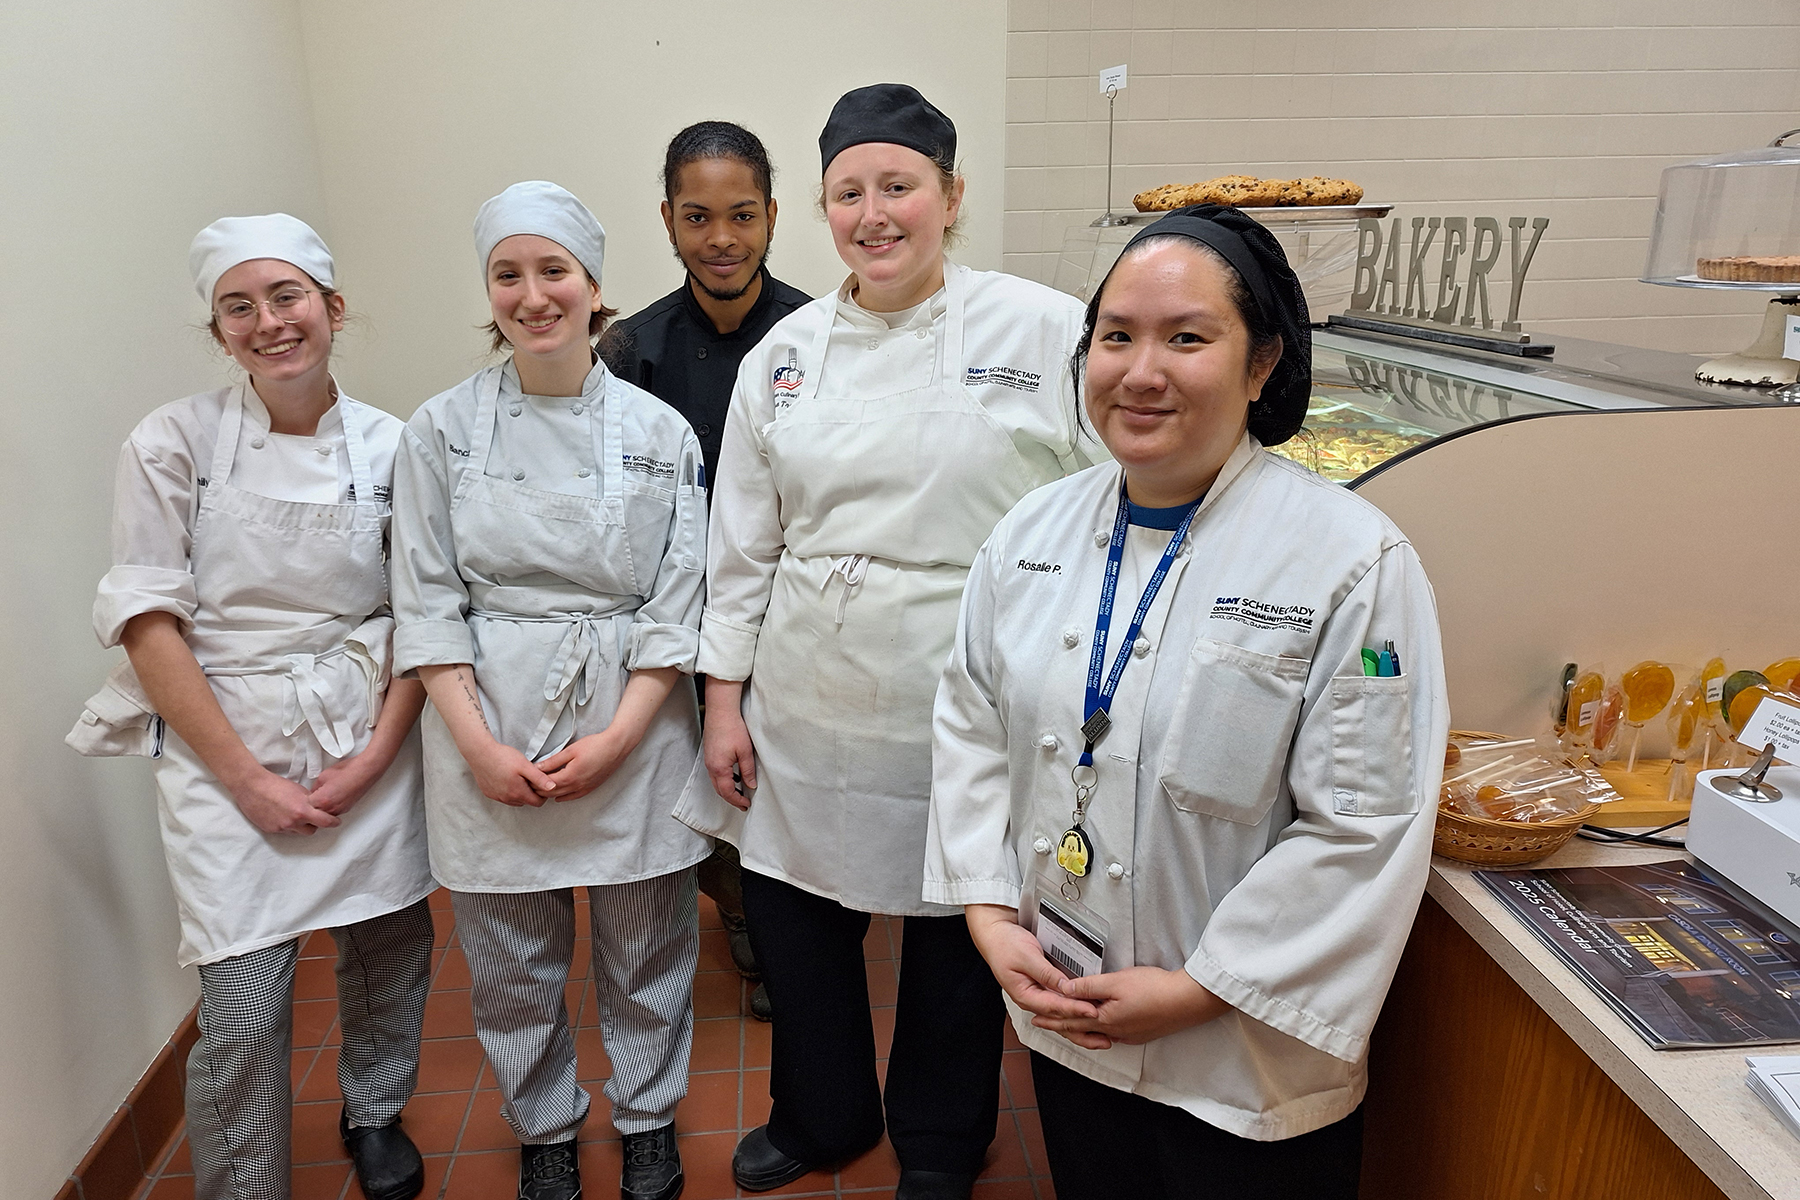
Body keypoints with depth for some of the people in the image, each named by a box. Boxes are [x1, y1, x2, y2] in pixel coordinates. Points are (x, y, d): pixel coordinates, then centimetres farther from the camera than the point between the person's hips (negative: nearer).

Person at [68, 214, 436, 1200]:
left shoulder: (389, 446, 0)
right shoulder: (174, 441, -5)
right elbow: (147, 621, -6)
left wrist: (376, 754, -8)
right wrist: (248, 777, -10)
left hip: (369, 743, 2)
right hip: (226, 748, -2)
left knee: (389, 945, 14)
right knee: (243, 1006, -1)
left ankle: (375, 1115, 43)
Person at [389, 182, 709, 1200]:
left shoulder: (660, 431, -1)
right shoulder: (442, 430, 1)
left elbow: (677, 604, -2)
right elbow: (428, 601, 0)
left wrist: (618, 737, -11)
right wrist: (478, 745, -9)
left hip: (632, 731, 0)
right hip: (489, 733, 1)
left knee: (646, 953, 12)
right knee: (513, 964, 14)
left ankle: (649, 1118, 39)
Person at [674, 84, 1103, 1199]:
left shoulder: (1048, 331, -7)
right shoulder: (785, 352, 4)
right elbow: (743, 541, 8)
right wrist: (725, 701, 7)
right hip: (805, 707, 4)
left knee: (957, 935, 14)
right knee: (794, 918, 16)